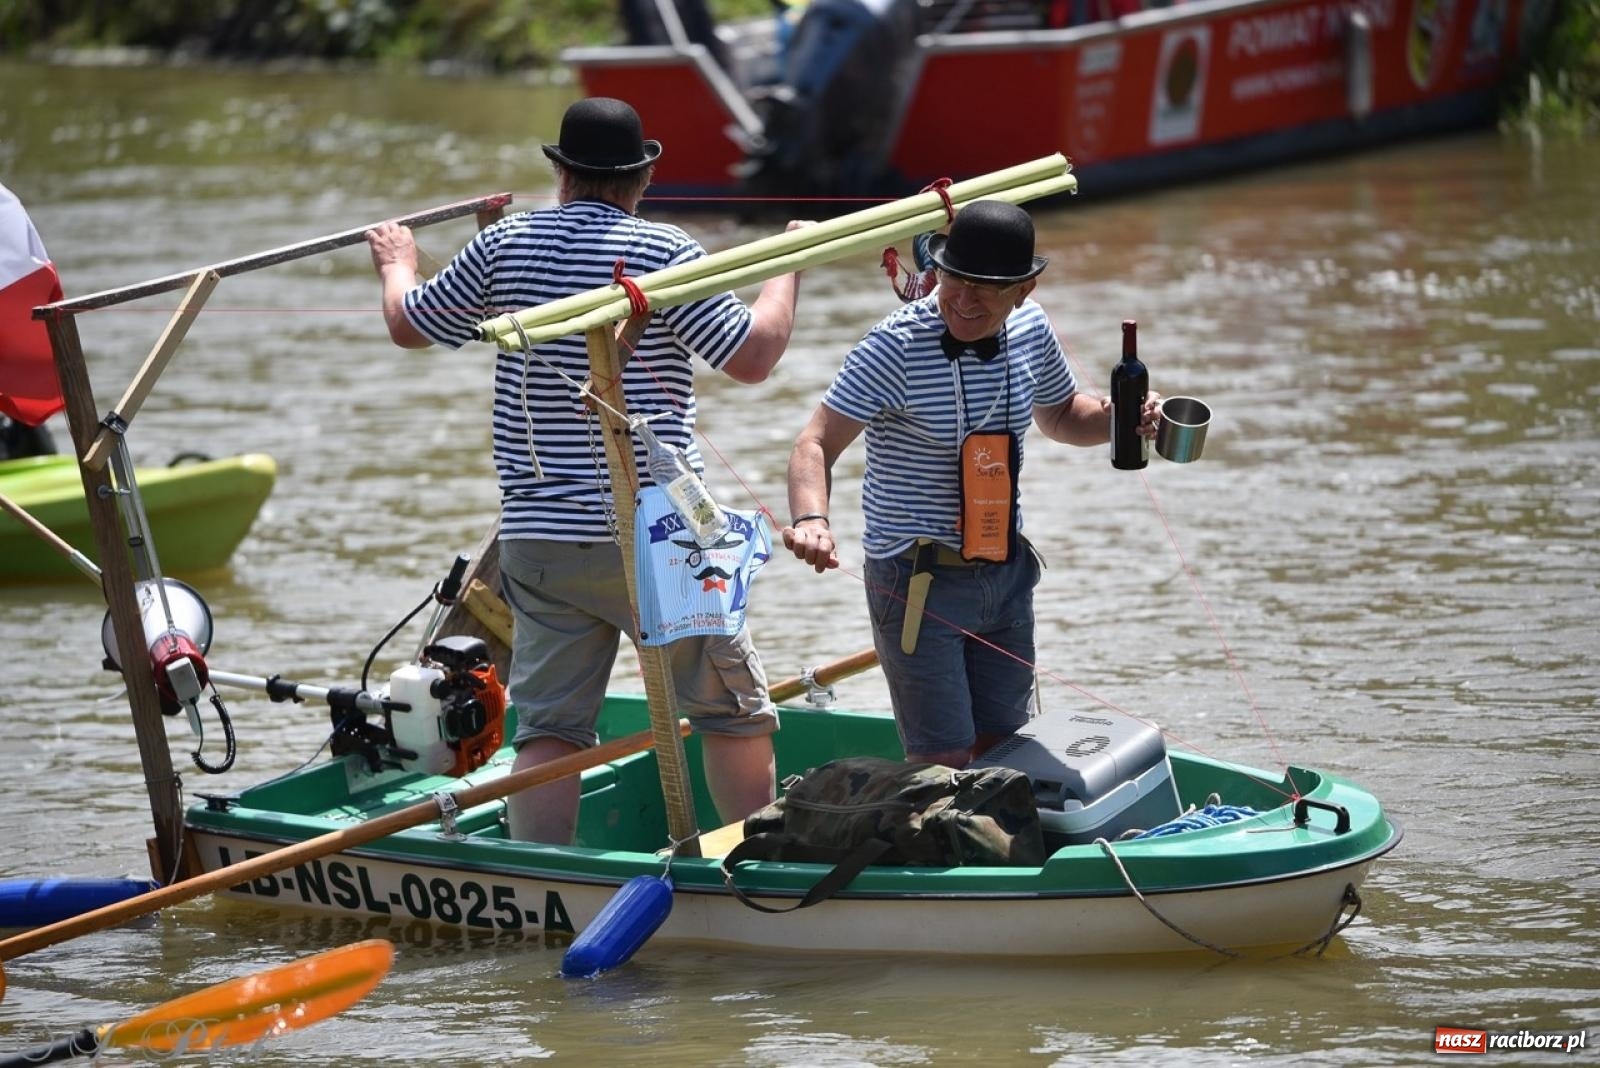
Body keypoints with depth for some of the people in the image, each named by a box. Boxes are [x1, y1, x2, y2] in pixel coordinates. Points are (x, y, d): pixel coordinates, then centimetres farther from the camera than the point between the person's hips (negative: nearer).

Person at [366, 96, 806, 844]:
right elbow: (752, 356, -9)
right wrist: (787, 268, 6)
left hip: (540, 541, 4)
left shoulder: (504, 245, 4)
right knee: (732, 707, 8)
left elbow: (409, 326, 17)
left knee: (549, 725, 5)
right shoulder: (663, 251, -9)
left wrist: (397, 264, 39)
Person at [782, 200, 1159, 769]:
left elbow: (1060, 415, 20)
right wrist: (810, 519, -43)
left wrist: (1117, 417, -2)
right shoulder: (897, 347, -19)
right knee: (945, 764, -9)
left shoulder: (1031, 330, 0)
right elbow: (817, 444, -22)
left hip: (1007, 570, 6)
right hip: (919, 578, -6)